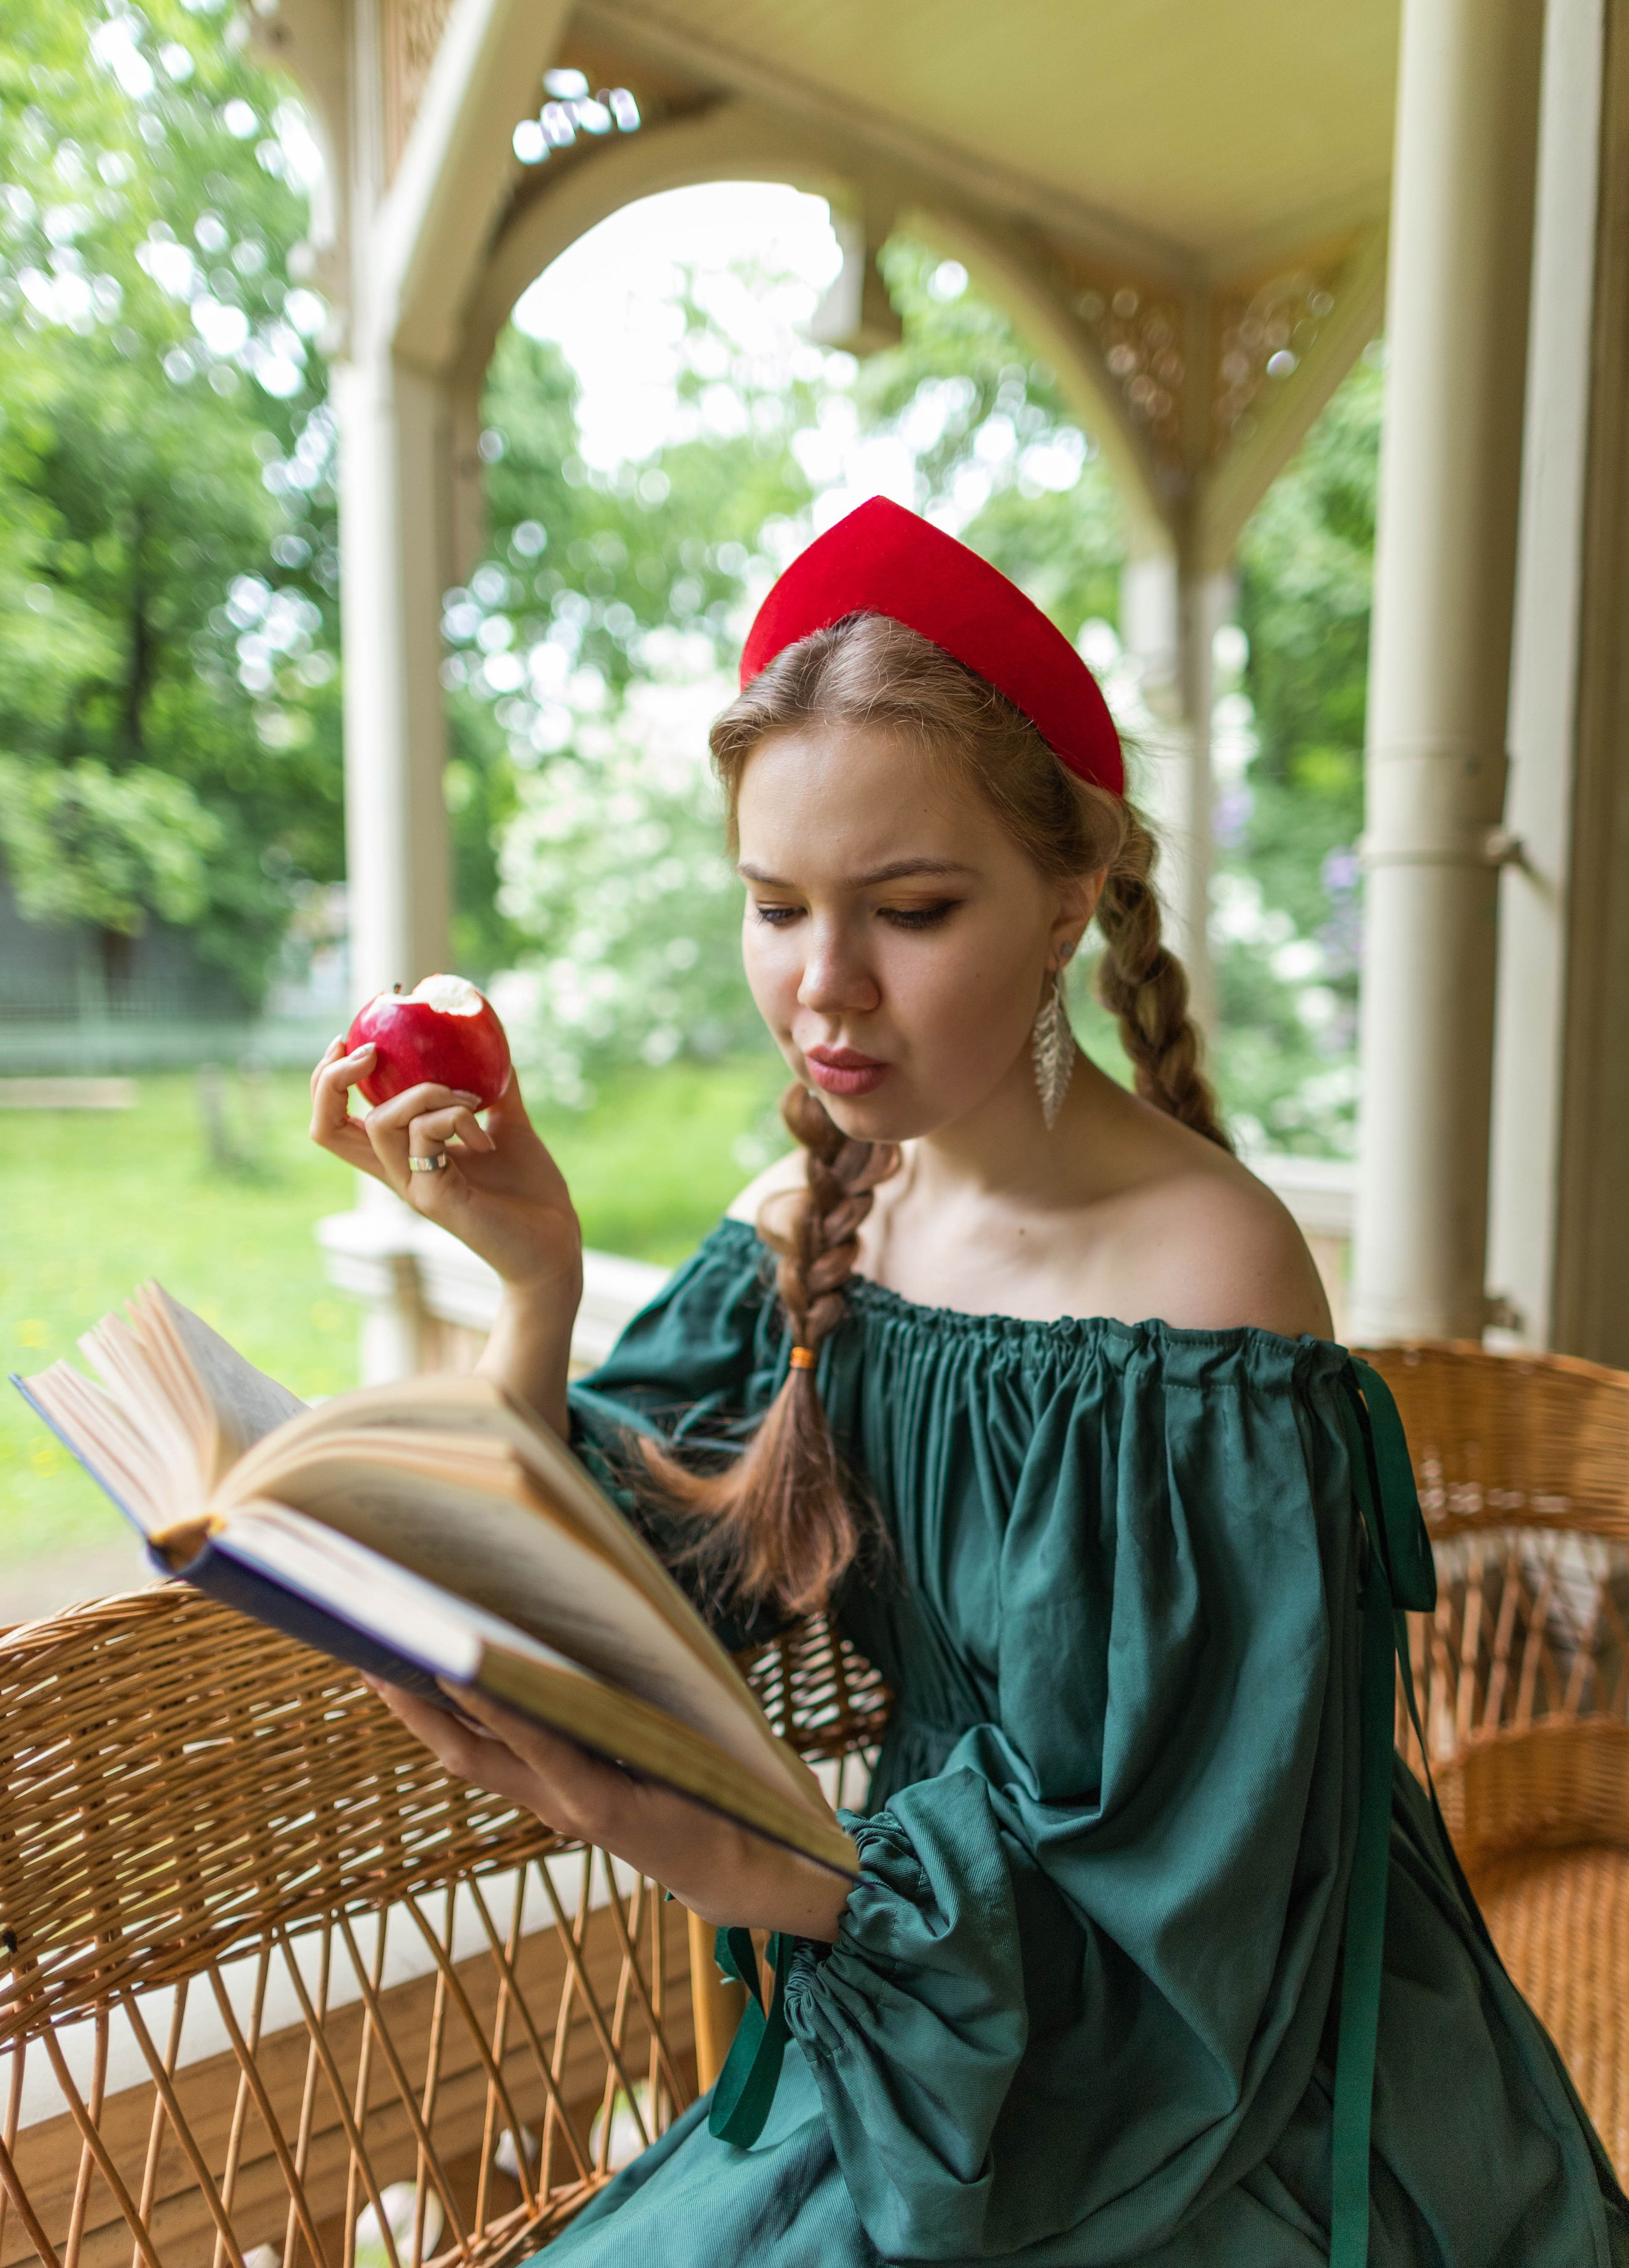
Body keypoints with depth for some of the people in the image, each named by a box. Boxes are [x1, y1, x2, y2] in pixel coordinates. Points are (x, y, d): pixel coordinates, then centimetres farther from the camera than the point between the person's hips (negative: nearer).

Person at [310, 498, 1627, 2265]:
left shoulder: (1198, 1266, -23)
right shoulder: (810, 1220, -5)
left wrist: (710, 1857, -34)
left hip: (1191, 2093, -4)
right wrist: (533, 1281, -20)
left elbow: (1131, 1884, -20)